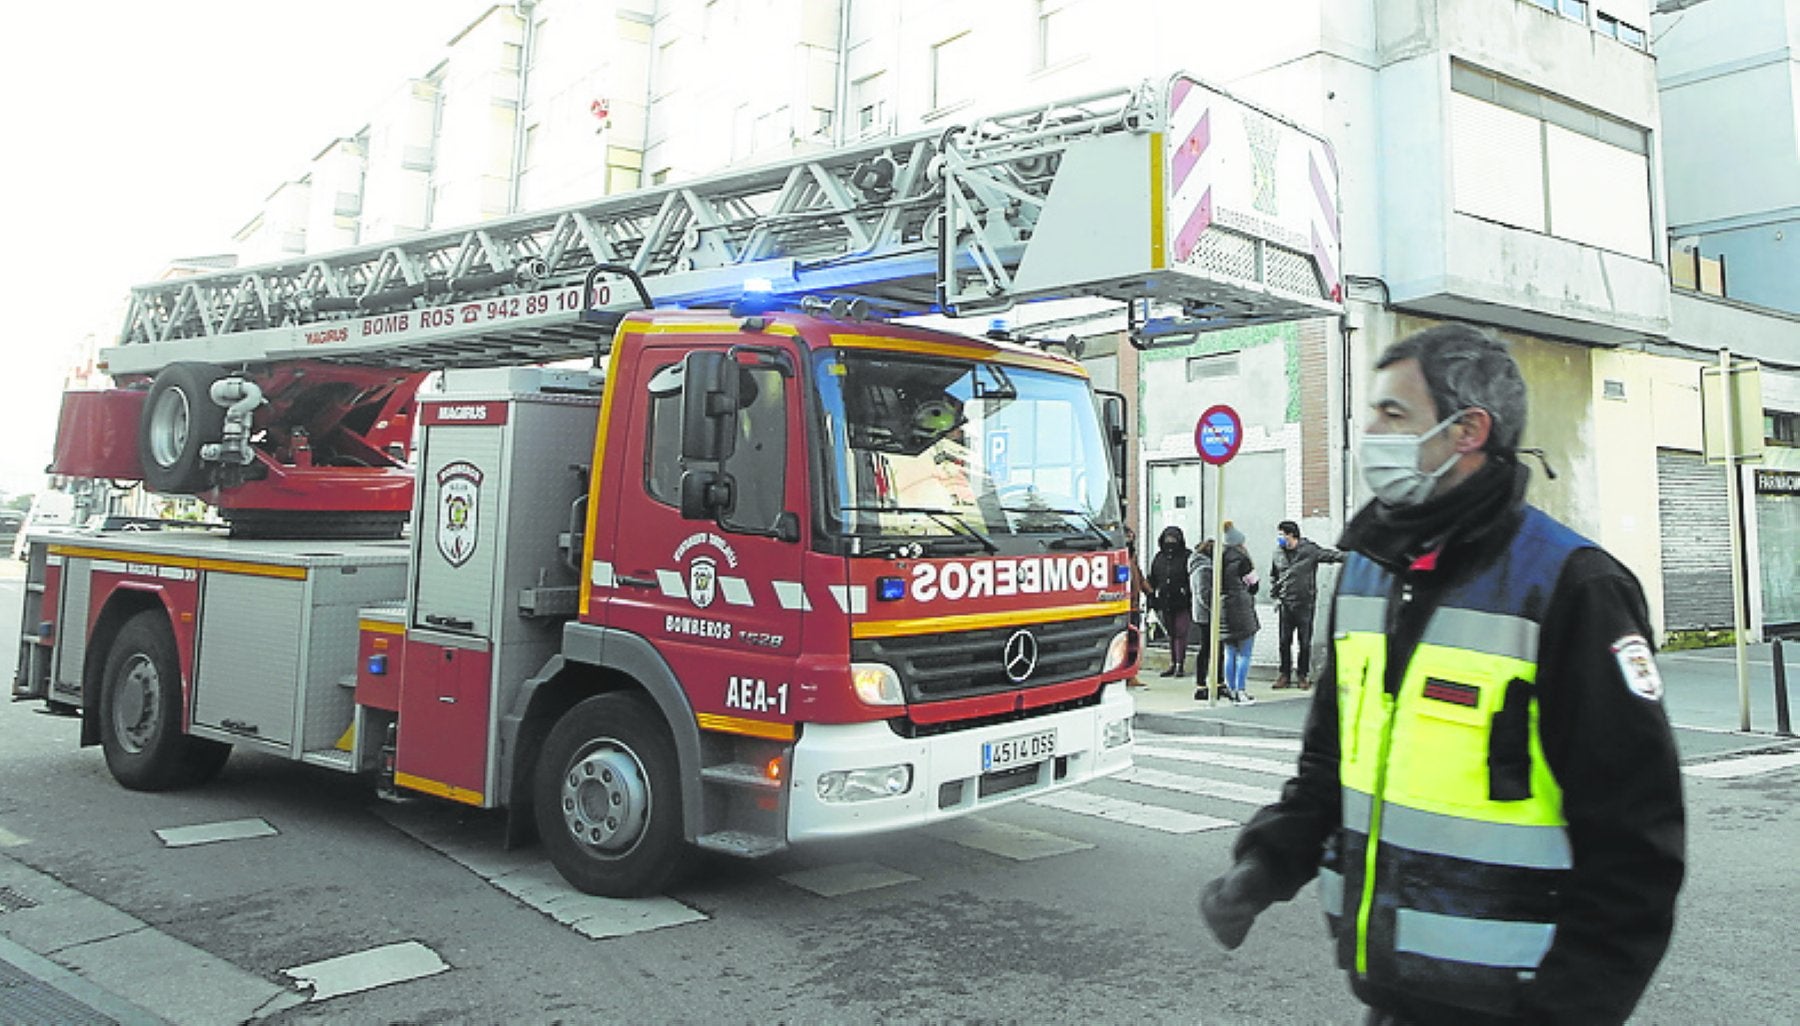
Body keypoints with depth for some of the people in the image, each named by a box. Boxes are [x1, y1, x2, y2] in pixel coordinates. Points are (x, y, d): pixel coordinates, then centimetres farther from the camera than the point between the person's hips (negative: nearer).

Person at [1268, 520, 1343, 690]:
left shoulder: (1309, 550, -5)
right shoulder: (1278, 553, 8)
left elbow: (1330, 555, -9)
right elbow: (1273, 576, 21)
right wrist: (1275, 595, 13)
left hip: (1305, 604, -3)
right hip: (1285, 604, 3)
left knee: (1305, 642, 3)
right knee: (1284, 641, 5)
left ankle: (1303, 676, 14)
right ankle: (1284, 675, 15)